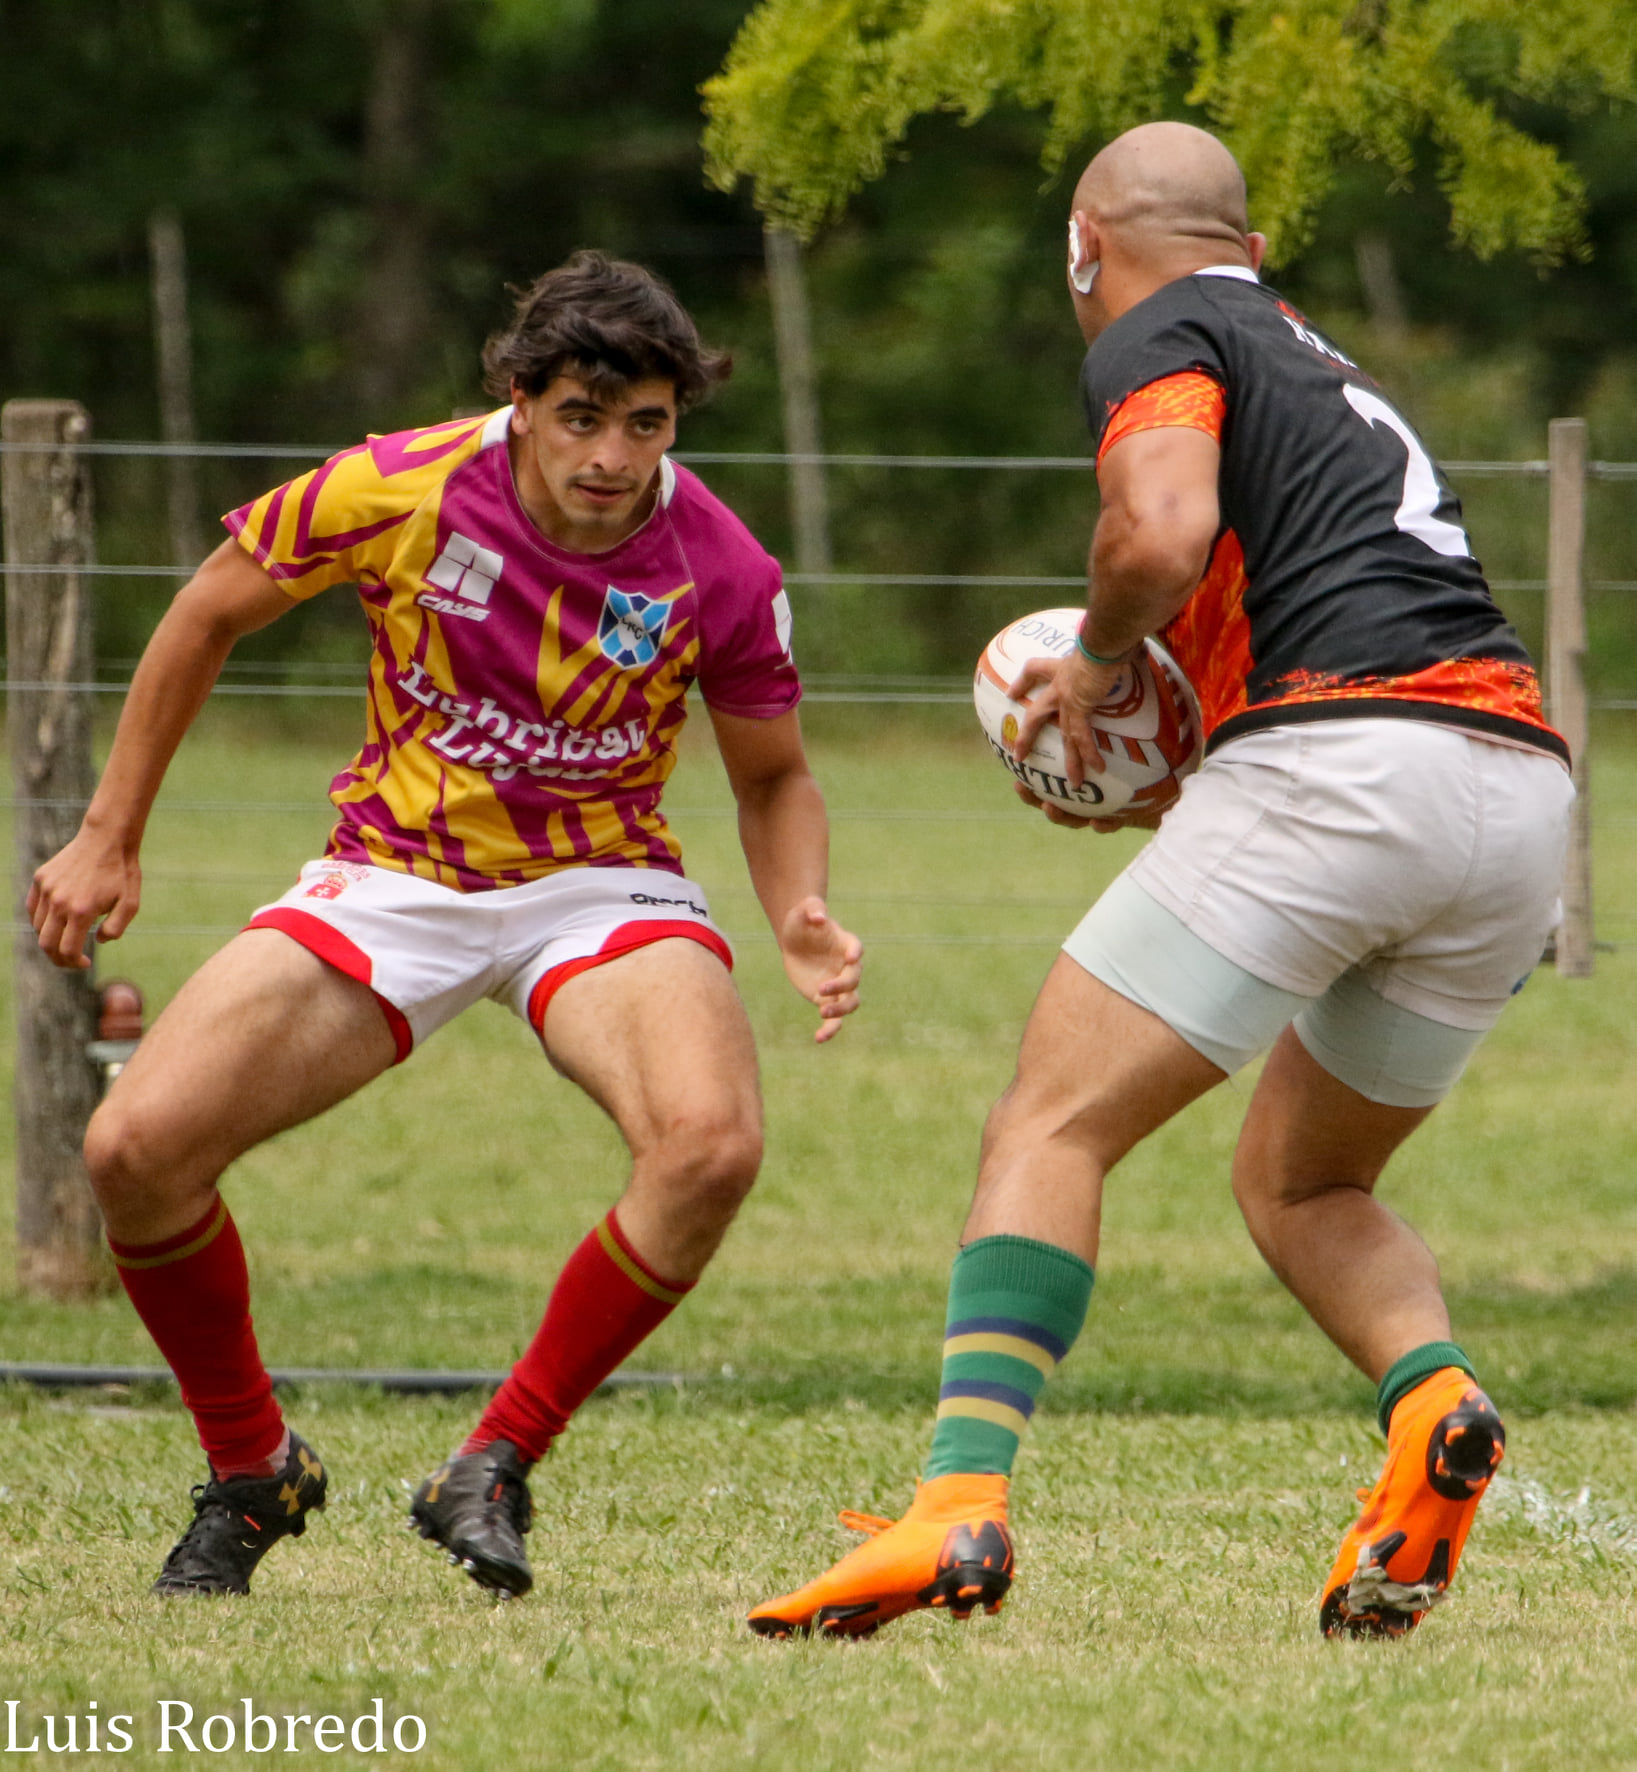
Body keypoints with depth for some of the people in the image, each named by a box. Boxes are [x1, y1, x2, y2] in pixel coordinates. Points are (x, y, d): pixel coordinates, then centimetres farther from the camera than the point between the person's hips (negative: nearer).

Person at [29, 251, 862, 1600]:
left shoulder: (721, 573, -16)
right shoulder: (400, 491, -18)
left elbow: (774, 779, 3)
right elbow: (211, 615, 1)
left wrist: (801, 919, -18)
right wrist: (110, 838, 4)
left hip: (601, 883, -1)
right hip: (392, 875, 1)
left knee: (712, 1142, -32)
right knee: (137, 1147, -17)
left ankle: (500, 1465, -10)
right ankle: (251, 1472, 10)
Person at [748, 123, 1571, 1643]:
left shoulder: (1156, 338, 6)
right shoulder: (1321, 364, 31)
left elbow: (1163, 530, -15)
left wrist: (1097, 657, 5)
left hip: (1340, 759, -8)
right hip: (1524, 779, 8)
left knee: (1049, 1129, -3)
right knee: (1297, 1184, 23)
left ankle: (962, 1502, -19)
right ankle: (1431, 1399, -7)